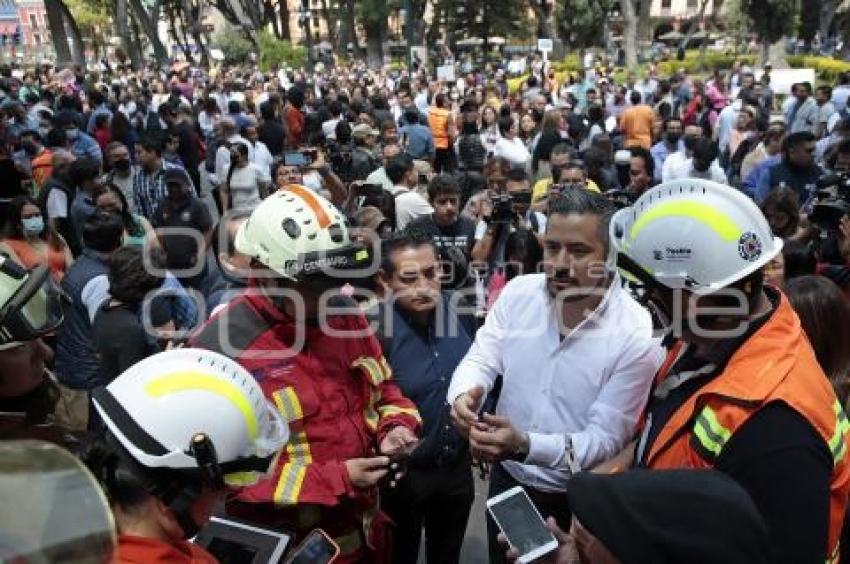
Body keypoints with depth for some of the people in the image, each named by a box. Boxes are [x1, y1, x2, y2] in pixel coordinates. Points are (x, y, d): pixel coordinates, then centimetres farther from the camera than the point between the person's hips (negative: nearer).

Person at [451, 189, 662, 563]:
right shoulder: (518, 293, -10)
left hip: (579, 501, -3)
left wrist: (525, 446, -37)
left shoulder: (637, 335, -22)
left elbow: (606, 439, -21)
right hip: (507, 478, 4)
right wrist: (464, 395, -31)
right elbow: (480, 361, -7)